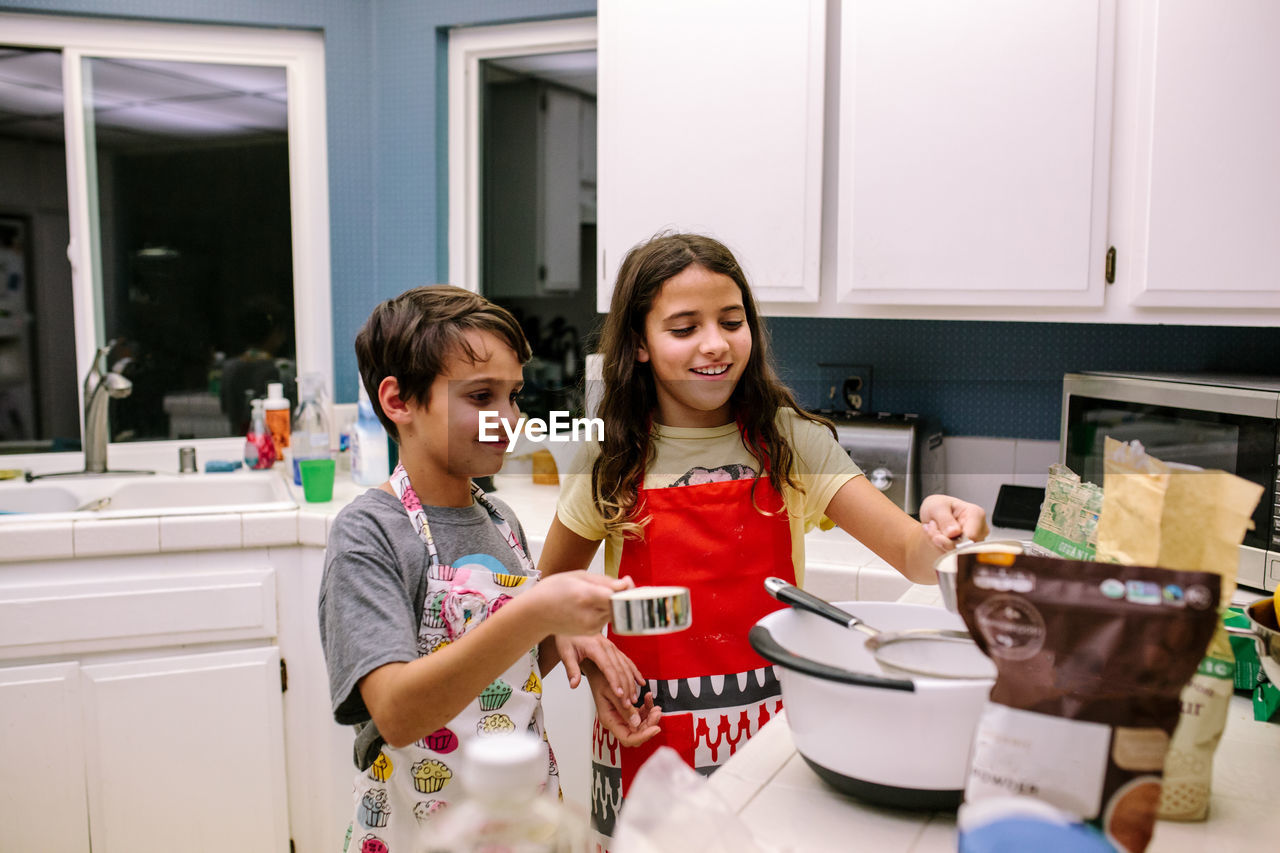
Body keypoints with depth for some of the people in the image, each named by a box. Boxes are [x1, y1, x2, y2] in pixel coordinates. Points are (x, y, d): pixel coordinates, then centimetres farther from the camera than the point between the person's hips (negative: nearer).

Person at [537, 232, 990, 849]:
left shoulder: (790, 441, -4)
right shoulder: (609, 460, -5)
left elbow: (912, 555, -10)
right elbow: (551, 587, 8)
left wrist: (939, 533, -32)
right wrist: (576, 641, -13)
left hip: (771, 727, 0)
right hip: (649, 733, 0)